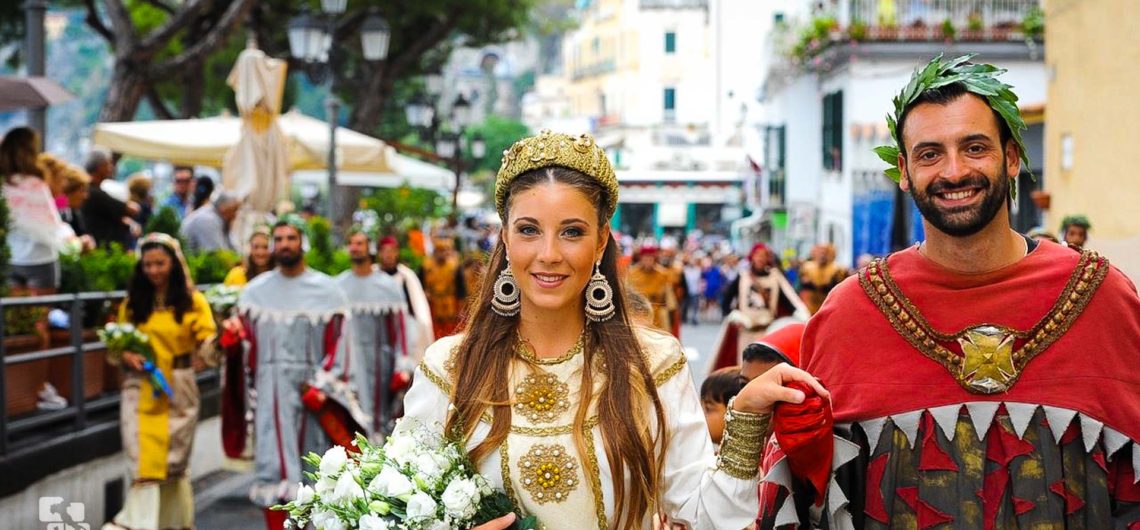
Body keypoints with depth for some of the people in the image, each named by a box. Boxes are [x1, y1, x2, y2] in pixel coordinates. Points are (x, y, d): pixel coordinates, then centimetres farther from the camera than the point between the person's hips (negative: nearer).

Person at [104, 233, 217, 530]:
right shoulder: (133, 302, 6)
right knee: (143, 460, -4)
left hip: (178, 388, -1)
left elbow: (206, 346, -10)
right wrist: (126, 356, -11)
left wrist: (220, 338, -31)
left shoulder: (192, 301, -2)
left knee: (175, 458, 10)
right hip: (140, 388, 1)